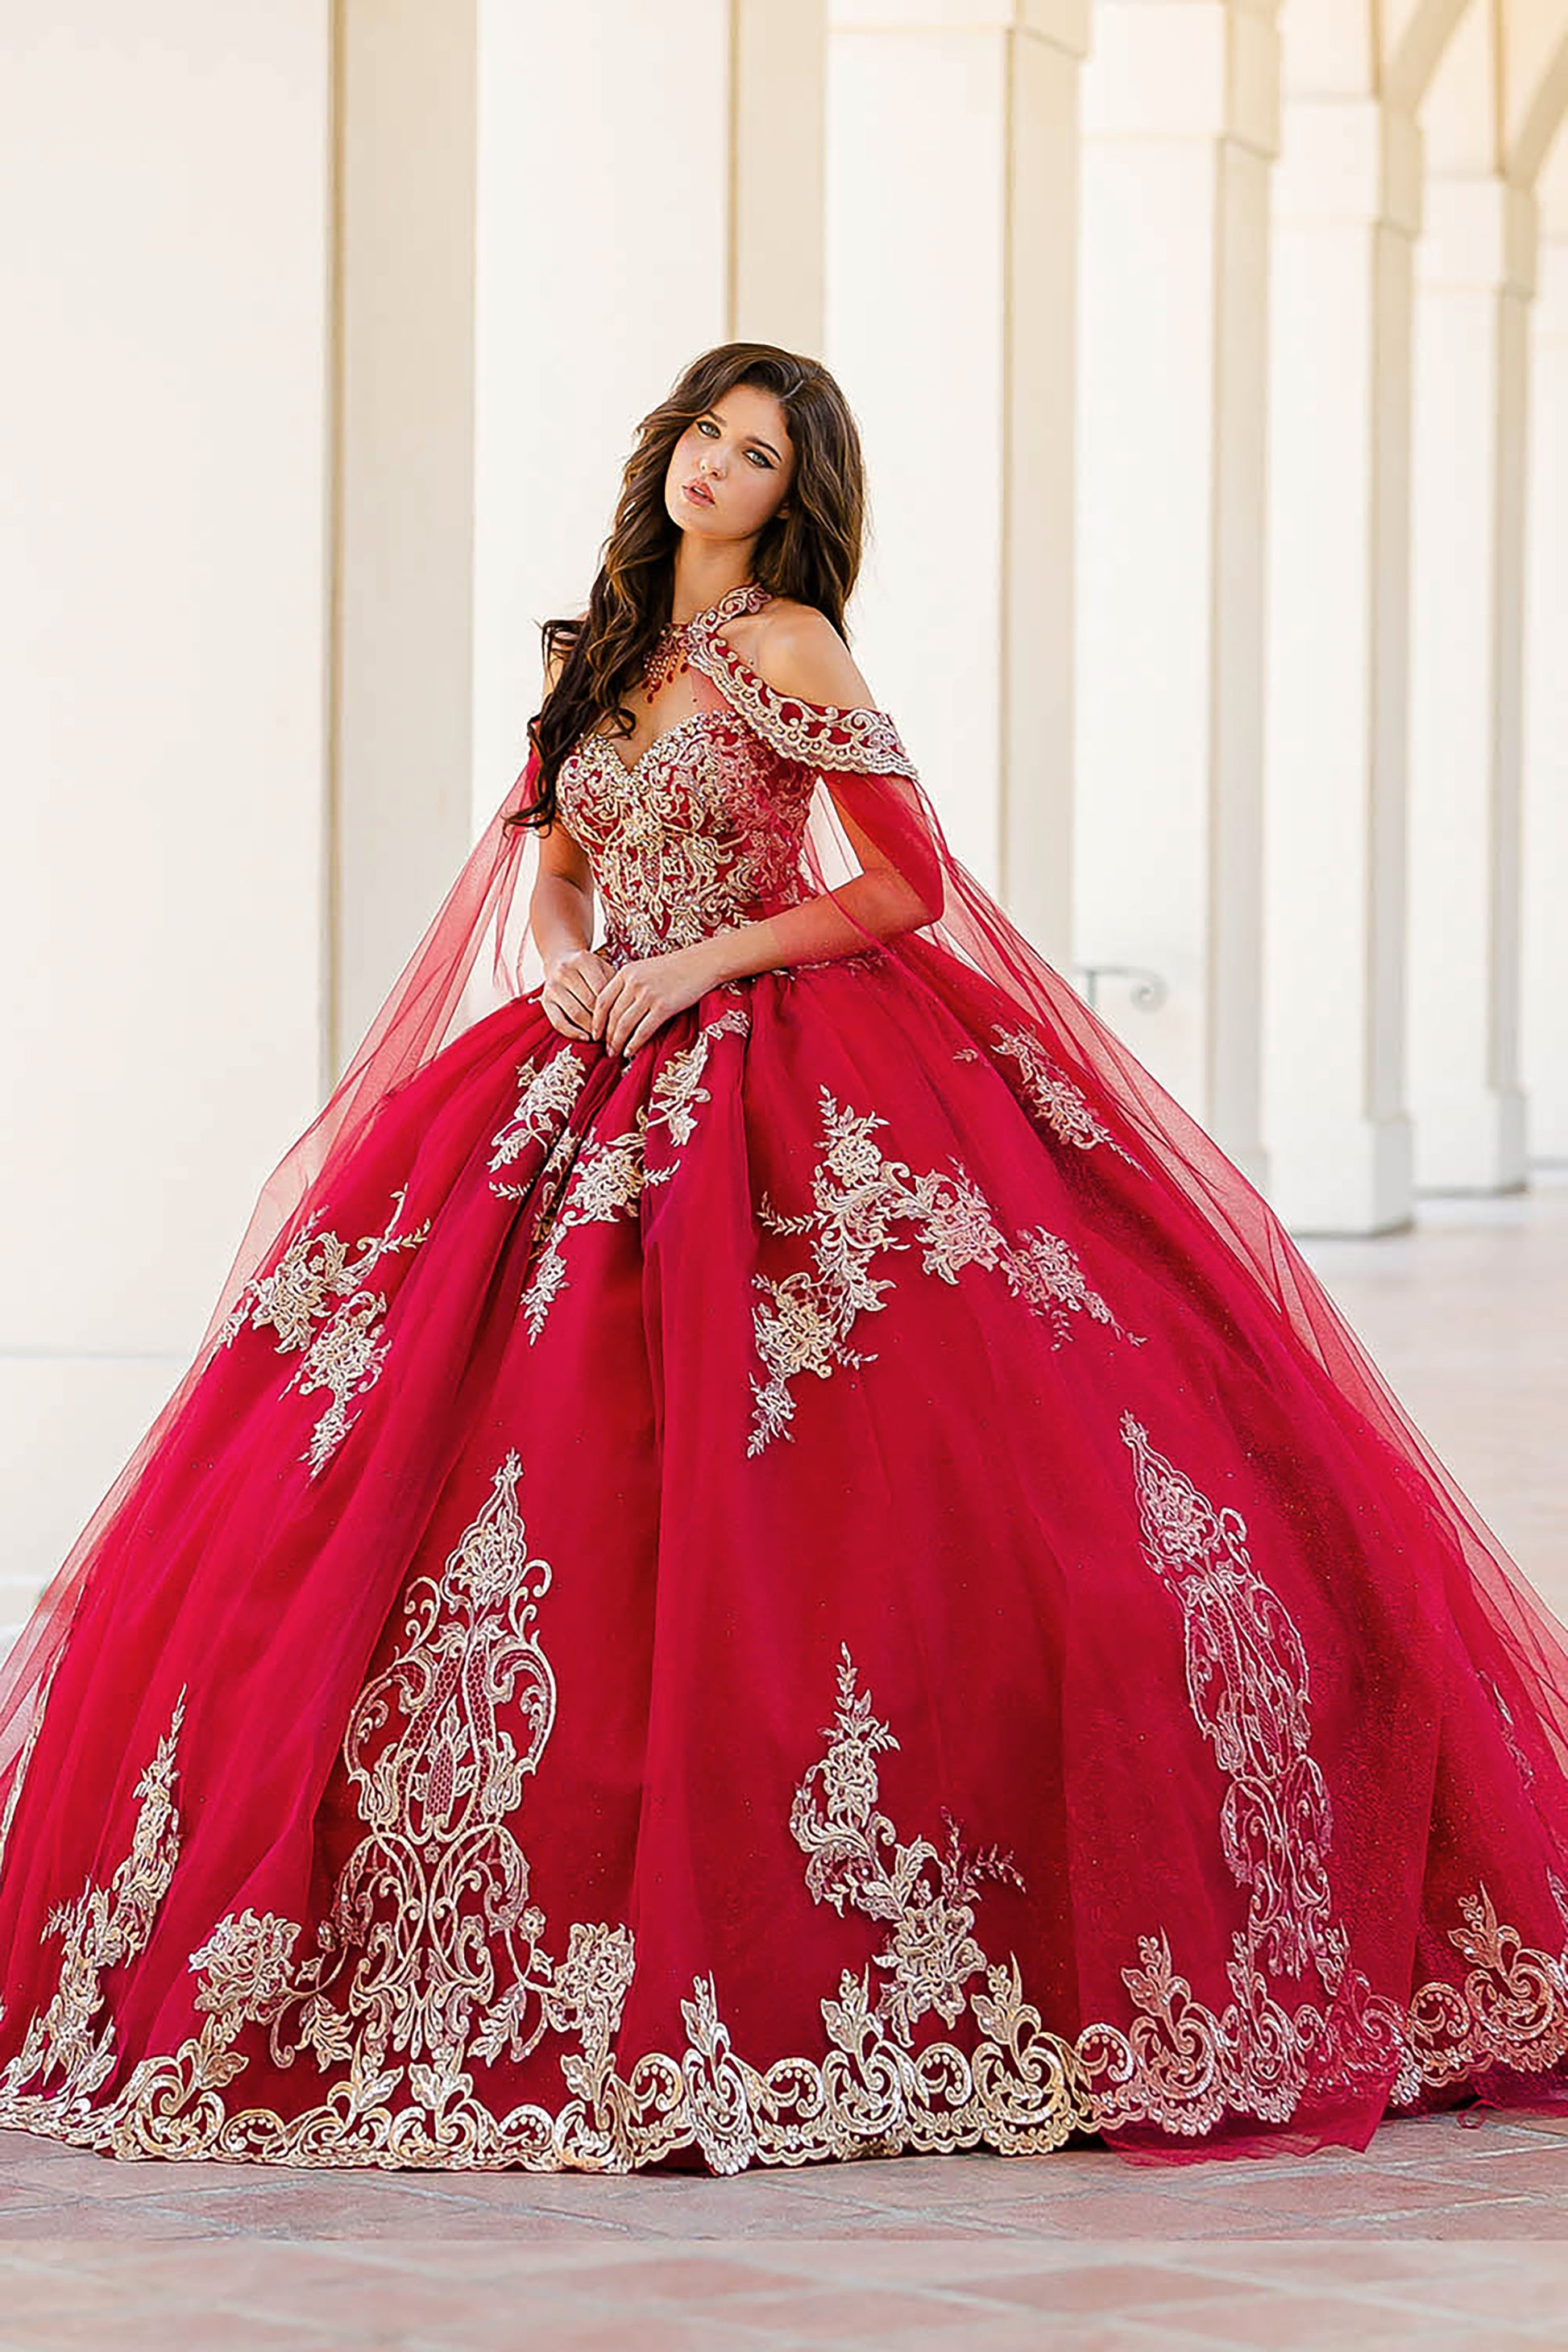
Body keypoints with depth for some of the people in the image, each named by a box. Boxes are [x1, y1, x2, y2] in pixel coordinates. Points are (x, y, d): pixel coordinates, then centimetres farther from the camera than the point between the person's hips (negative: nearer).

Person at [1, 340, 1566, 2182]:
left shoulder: (790, 648, -4)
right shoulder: (601, 649, 15)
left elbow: (905, 887, -7)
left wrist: (692, 968, -11)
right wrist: (562, 961, -2)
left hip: (778, 1096, -6)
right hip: (603, 1077, 6)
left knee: (746, 1507, -13)